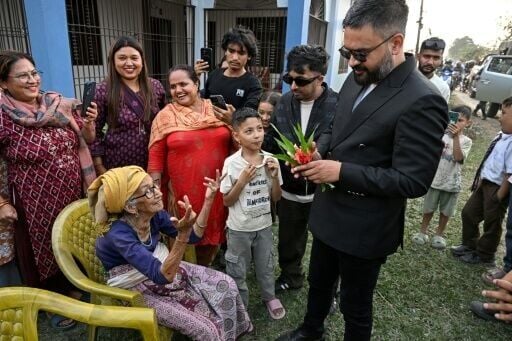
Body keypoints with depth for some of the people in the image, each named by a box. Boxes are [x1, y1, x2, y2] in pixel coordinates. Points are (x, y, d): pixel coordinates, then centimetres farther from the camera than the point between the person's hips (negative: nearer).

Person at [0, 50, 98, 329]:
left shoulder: (60, 105, -3)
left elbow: (86, 140, 6)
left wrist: (89, 123, -15)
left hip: (75, 194, 4)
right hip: (36, 202, -3)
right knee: (45, 248, 15)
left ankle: (75, 287, 48)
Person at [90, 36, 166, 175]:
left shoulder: (155, 87, 1)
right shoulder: (103, 91, -8)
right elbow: (94, 132, -5)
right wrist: (100, 168, -7)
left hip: (153, 164, 3)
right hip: (117, 167, -2)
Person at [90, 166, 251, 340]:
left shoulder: (155, 214, -15)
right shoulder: (118, 234, -33)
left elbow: (194, 236, -5)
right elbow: (162, 276, -40)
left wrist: (208, 200, -18)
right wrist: (183, 233, -54)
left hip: (162, 267, 6)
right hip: (140, 291, -6)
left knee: (226, 284, -2)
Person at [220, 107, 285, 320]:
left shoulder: (270, 160, -8)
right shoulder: (231, 163, -18)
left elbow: (276, 198, -1)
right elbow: (227, 201, -12)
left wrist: (274, 176, -17)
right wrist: (242, 180, -25)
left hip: (264, 225, 3)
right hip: (239, 228, -3)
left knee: (266, 265, 22)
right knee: (237, 270, 15)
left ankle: (269, 297, 46)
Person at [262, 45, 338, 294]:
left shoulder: (338, 105, -16)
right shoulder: (285, 102, -2)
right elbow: (271, 142, 3)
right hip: (289, 190, 4)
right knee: (289, 241, 22)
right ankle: (290, 276, 48)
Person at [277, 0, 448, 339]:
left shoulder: (422, 101, -23)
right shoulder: (358, 79, 1)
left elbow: (413, 181, -23)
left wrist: (342, 171, -25)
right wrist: (317, 150, -6)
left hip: (365, 228, -8)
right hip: (329, 212, 8)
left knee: (355, 305, 17)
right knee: (318, 283, 29)